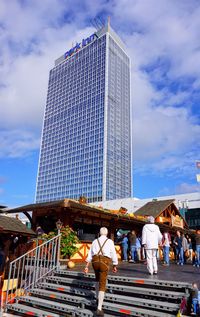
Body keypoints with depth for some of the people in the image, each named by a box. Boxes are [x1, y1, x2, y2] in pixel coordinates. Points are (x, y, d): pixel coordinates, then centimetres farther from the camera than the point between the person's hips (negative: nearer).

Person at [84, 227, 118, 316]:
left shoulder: (95, 241, 13)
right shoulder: (110, 241, 5)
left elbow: (90, 254, 8)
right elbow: (113, 254, 5)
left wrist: (87, 266, 7)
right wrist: (114, 266, 17)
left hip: (95, 261, 3)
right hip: (105, 262, -3)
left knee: (97, 279, 31)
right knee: (102, 285, -1)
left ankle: (98, 297, 44)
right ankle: (99, 308, -9)